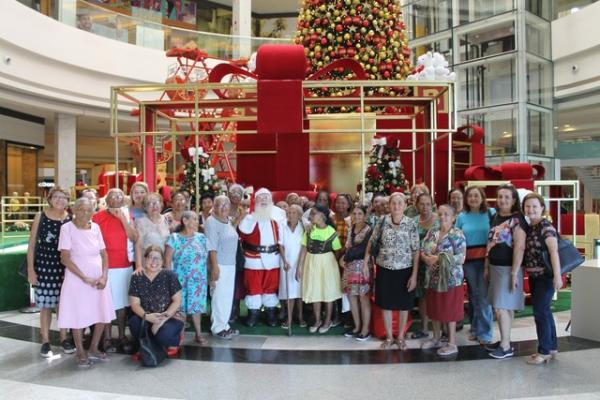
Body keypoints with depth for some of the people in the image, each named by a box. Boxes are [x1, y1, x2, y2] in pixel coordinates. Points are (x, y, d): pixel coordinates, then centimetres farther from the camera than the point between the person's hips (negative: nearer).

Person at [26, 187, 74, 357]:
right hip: (44, 265, -1)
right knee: (45, 304, 6)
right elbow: (32, 244, 0)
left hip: (65, 267, 1)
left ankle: (64, 338, 23)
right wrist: (30, 269, -4)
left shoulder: (71, 219, 0)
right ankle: (45, 341, 18)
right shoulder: (40, 217, -2)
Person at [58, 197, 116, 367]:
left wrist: (104, 276, -7)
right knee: (78, 316, 4)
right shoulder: (67, 228, -9)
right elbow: (65, 259, -13)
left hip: (98, 278, 4)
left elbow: (104, 254, 6)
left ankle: (93, 349, 26)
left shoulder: (95, 227, 3)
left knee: (103, 315, 7)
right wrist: (85, 278, -16)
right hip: (77, 279, -4)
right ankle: (81, 353, 22)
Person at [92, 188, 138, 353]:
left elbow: (134, 238, -4)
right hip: (105, 266, -4)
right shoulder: (98, 217, -5)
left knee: (122, 302, 10)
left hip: (125, 265, 4)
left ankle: (122, 336, 21)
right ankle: (107, 339, 12)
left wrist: (123, 218, -11)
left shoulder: (127, 216, 6)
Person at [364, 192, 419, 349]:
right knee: (386, 303, 11)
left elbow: (416, 251, -6)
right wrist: (365, 263, 2)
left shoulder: (411, 224, -8)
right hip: (384, 269, 1)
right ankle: (389, 337, 28)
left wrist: (414, 275, -9)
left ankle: (400, 337, 30)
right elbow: (371, 242, 6)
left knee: (404, 304, 11)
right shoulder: (382, 221, -4)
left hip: (405, 270, -1)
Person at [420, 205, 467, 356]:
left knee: (449, 311, 3)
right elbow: (421, 249, 7)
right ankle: (436, 339, 31)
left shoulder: (457, 234, -11)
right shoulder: (432, 232, 7)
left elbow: (461, 258, -17)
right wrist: (426, 258, -14)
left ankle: (452, 344, 17)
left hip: (450, 279, -6)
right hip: (433, 278, 6)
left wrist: (439, 258, -20)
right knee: (435, 309, 16)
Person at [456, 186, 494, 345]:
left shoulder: (491, 213, 0)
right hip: (468, 260, 3)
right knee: (473, 295, 13)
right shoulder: (461, 217, 7)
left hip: (486, 259, -3)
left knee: (484, 296, -2)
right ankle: (475, 328, 27)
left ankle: (485, 332, 11)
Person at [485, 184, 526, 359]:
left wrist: (514, 273, -20)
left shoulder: (517, 219, -12)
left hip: (507, 268, -7)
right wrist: (487, 267, 14)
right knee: (505, 307, 14)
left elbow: (519, 247, -18)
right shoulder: (495, 217, 10)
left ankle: (506, 347, 5)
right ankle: (504, 341, 24)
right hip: (495, 267, 7)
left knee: (501, 307, -6)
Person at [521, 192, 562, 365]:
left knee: (540, 312, -3)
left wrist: (557, 276, -25)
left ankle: (544, 351, 9)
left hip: (545, 276, -8)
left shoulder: (546, 227, -15)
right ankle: (552, 347, 29)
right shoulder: (528, 227, 8)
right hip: (534, 276, 8)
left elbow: (554, 252, -21)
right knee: (544, 311, 16)